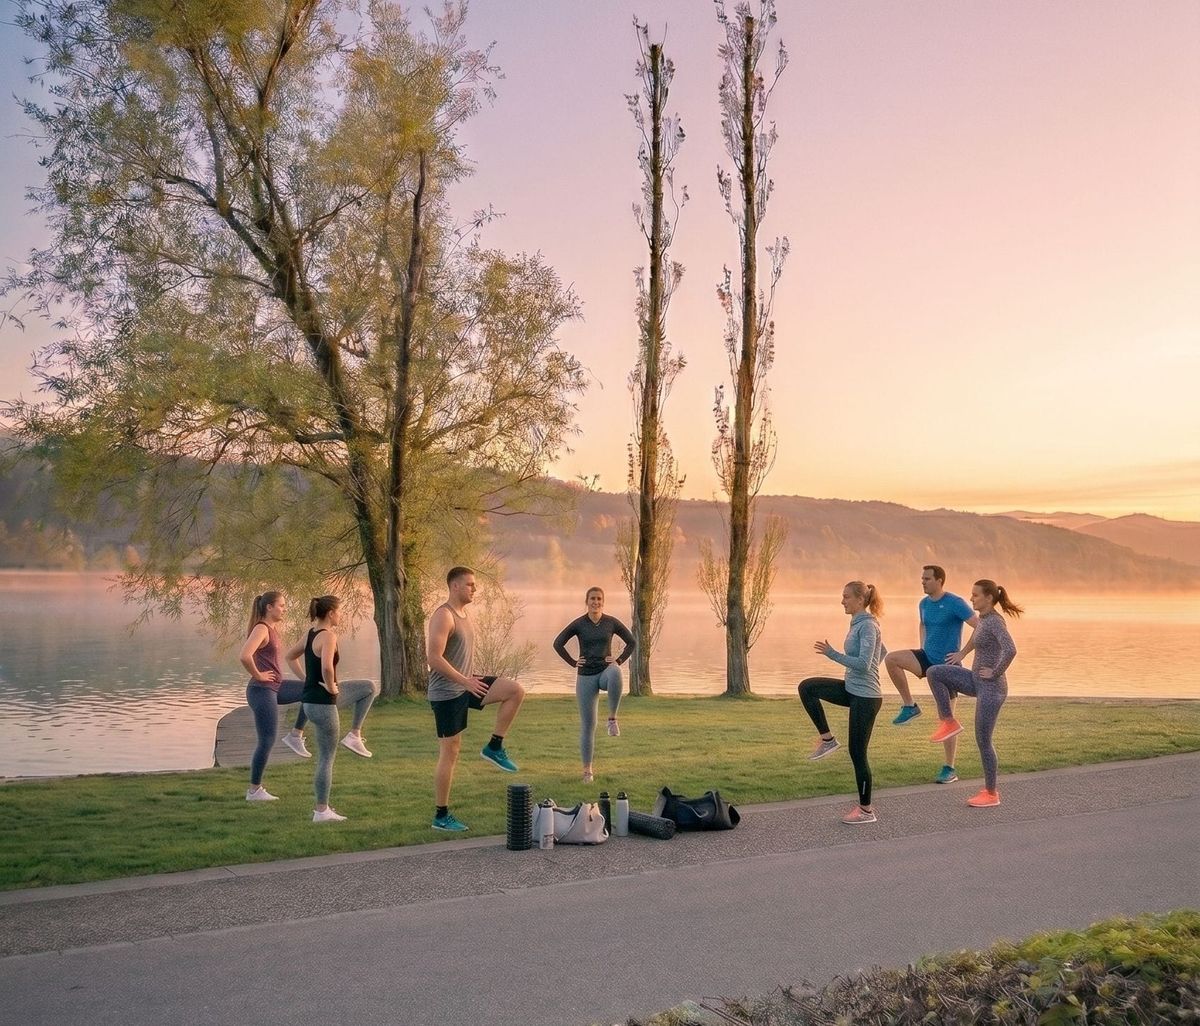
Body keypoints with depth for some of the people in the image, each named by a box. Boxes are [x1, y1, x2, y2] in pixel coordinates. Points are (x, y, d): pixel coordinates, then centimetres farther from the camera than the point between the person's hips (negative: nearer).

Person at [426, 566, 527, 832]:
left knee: (516, 690, -7)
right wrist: (465, 681, -25)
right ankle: (441, 816, 9)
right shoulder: (443, 616, -18)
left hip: (465, 686, 8)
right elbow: (434, 658, -26)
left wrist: (470, 680, 16)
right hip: (446, 692, -8)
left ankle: (494, 747, 3)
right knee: (450, 753, -2)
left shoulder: (464, 614, 12)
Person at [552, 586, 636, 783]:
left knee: (615, 674, -41)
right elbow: (558, 643, 5)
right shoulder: (578, 624, -1)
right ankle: (587, 770, 10)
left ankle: (612, 718, -24)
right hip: (586, 676, 0)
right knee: (587, 724, 0)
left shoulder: (611, 622, 1)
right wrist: (573, 663, 0)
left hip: (607, 670, 0)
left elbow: (631, 642, 9)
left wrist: (619, 660, 0)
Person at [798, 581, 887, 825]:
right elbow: (883, 652, 24)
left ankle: (866, 810, 11)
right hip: (852, 689, 9)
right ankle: (827, 739, 7)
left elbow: (863, 663, -27)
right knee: (807, 687, 1)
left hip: (865, 697, -9)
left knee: (857, 753, -1)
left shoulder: (867, 626, -18)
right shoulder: (859, 623, 10)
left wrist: (832, 654, -24)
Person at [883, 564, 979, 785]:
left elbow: (980, 626, -19)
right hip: (927, 658, 6)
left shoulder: (955, 603, -15)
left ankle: (949, 769, 9)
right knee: (891, 659, -19)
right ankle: (909, 706, -3)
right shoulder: (924, 604, 7)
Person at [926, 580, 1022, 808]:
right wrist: (963, 653, 26)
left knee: (983, 740, -1)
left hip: (991, 687, -9)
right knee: (934, 673, -5)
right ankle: (949, 723, 3)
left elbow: (1010, 650, -35)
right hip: (977, 682, 9)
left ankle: (991, 793, 13)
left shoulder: (995, 621, -19)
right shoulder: (984, 619, 9)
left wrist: (996, 672, -21)